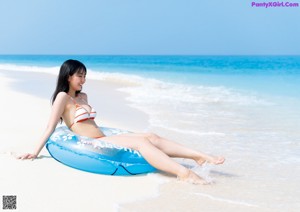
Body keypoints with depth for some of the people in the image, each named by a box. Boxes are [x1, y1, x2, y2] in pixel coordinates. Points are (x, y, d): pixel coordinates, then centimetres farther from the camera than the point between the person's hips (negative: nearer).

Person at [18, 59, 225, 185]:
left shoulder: (83, 96, 20)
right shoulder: (63, 97, -4)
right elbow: (51, 127, -8)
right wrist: (35, 153, -11)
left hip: (103, 140, 8)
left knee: (151, 136, -11)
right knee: (141, 141, -27)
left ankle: (201, 156, -21)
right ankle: (183, 173, -46)